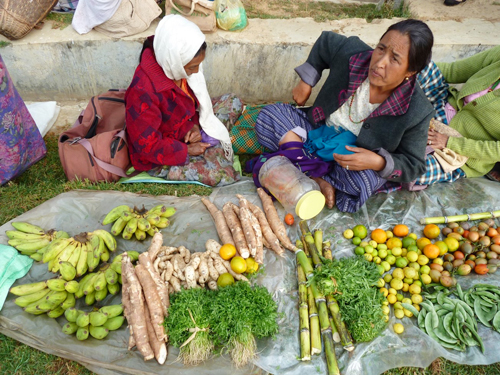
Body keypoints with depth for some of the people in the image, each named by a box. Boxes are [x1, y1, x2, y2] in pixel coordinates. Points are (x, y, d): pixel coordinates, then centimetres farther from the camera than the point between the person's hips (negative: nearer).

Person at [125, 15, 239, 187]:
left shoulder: (174, 67, -11)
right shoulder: (143, 92, -35)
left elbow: (195, 99, 8)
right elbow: (148, 145, -27)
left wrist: (195, 124, -11)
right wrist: (187, 150, -19)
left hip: (184, 131, 8)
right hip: (160, 159, -7)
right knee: (222, 175, -21)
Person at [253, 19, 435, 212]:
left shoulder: (417, 112, -24)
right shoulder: (352, 54, -19)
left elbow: (413, 165, -13)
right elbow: (325, 41, 5)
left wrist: (379, 163, -32)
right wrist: (306, 81, 1)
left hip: (358, 157, -4)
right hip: (320, 130, 4)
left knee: (363, 182, -39)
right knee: (269, 115, -15)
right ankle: (319, 180, -22)